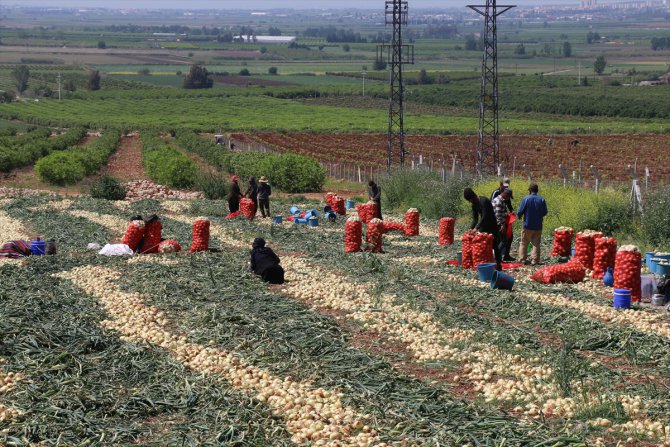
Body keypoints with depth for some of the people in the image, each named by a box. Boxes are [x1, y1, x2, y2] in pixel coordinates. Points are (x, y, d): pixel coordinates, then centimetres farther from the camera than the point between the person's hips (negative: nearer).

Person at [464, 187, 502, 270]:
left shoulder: (484, 201, -23)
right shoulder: (474, 205, 3)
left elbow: (484, 216, -29)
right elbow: (475, 219, 4)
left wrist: (476, 228, -34)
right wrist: (471, 228, -11)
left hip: (491, 225, -8)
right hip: (483, 225, 8)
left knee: (494, 245, -4)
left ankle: (499, 265, 2)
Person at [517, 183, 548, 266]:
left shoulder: (526, 199, -11)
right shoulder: (541, 200, -4)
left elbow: (520, 212, -10)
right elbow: (545, 212, 2)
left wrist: (519, 216, 13)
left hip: (527, 226, -2)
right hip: (538, 226, 2)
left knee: (524, 243, 12)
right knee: (536, 244, 8)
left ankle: (523, 259, 12)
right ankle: (534, 260, 3)